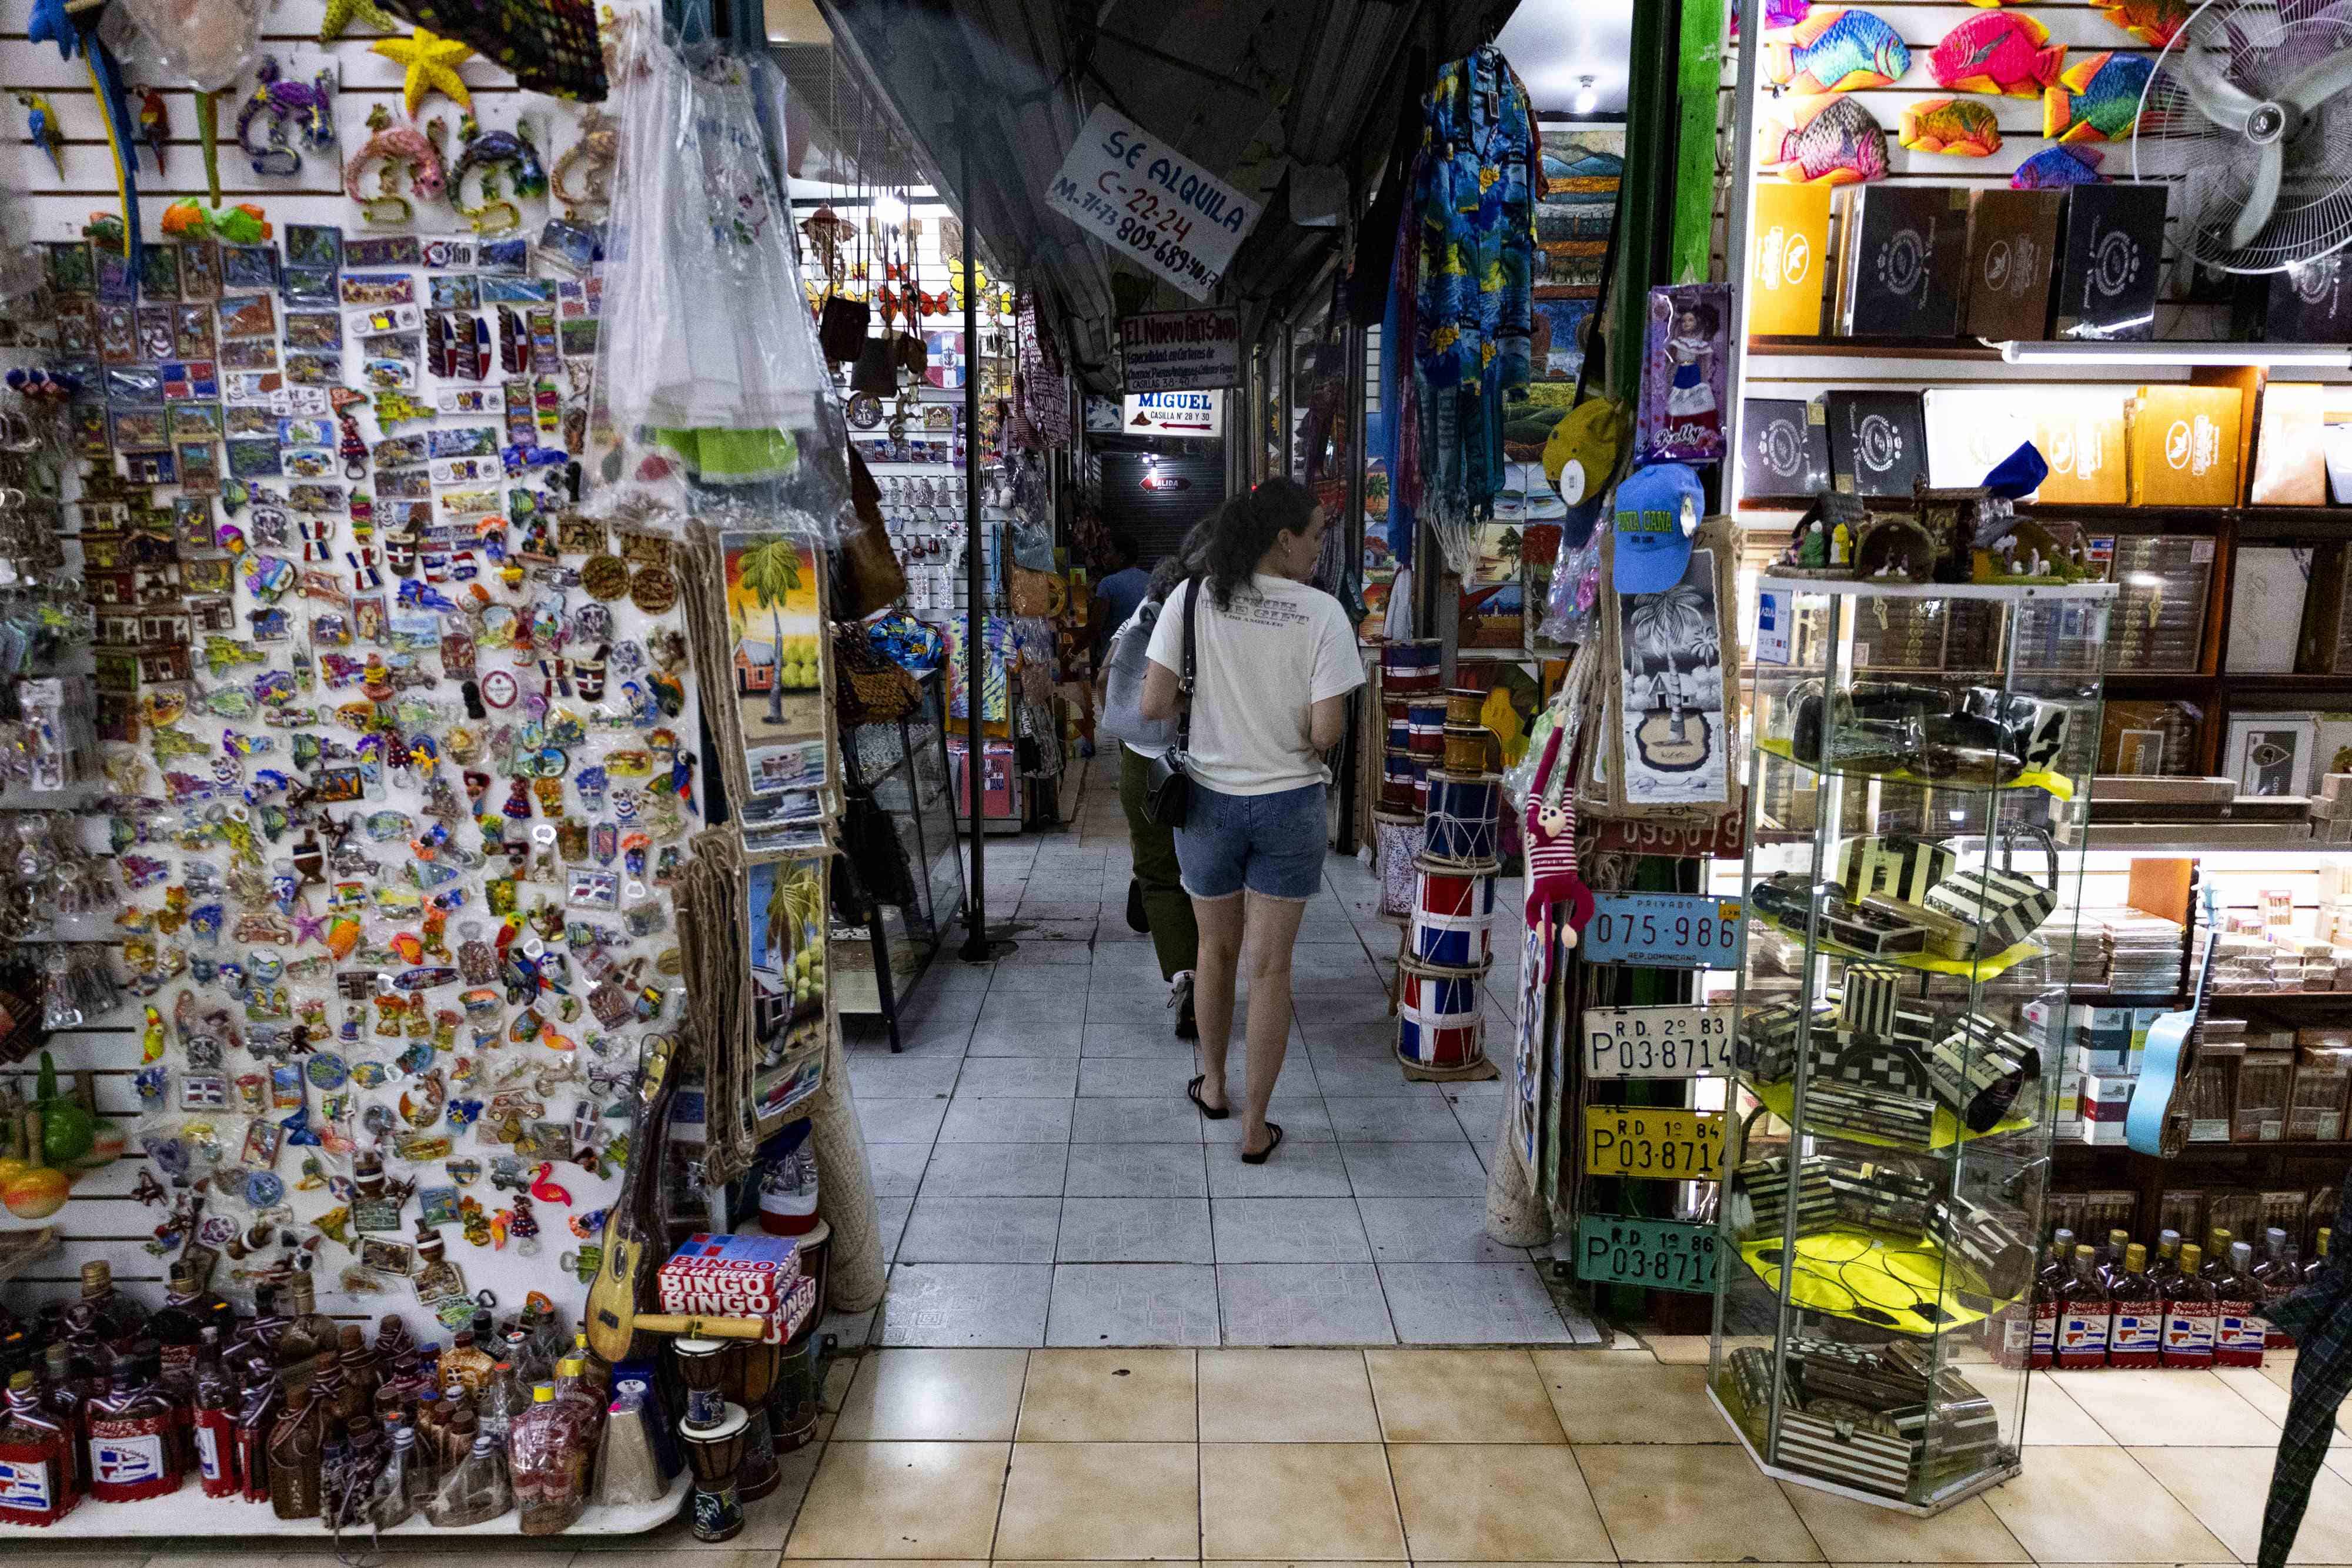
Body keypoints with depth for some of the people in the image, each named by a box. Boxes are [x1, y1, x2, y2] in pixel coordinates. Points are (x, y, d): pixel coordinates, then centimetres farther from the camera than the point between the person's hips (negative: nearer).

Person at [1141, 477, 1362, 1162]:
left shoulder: (1191, 598, -8)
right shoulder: (1321, 612, -14)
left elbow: (1153, 706, -10)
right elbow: (1326, 732, -18)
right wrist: (1294, 731, 5)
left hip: (1209, 799, 2)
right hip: (1289, 804, -2)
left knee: (1217, 949, 22)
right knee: (1270, 966, 8)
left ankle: (1213, 1087, 41)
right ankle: (1255, 1127, 18)